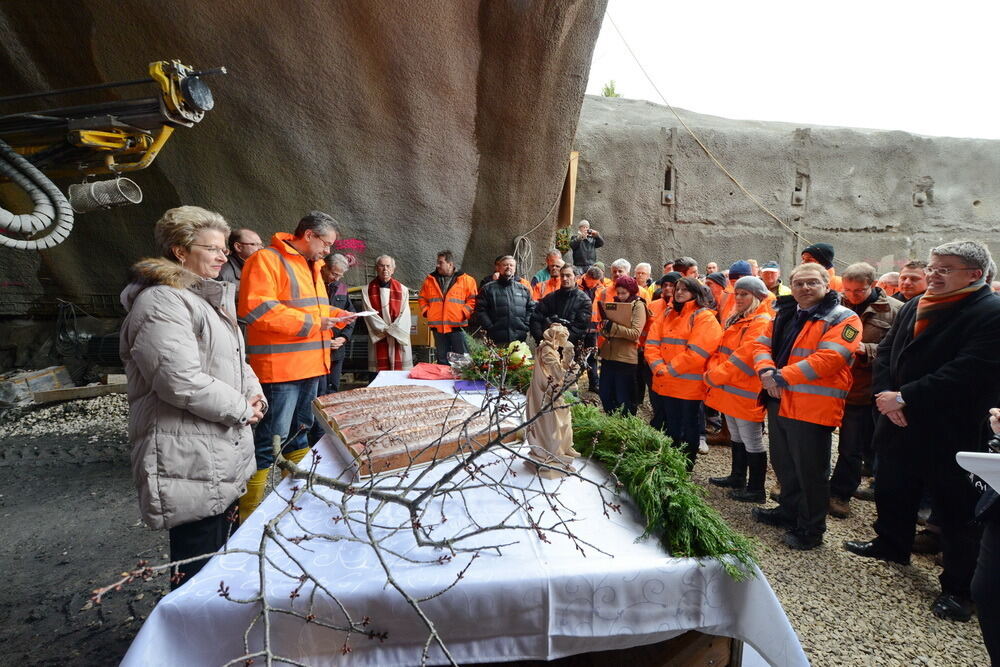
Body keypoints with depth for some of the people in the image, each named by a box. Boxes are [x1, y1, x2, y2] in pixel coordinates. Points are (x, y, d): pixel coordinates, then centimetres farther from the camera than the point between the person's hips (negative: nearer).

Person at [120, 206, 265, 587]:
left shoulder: (210, 299, 16)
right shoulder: (162, 303, -17)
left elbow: (234, 361, 21)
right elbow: (182, 381, -27)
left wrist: (254, 394, 2)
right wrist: (240, 409, -14)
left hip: (223, 459, 10)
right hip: (192, 466, -10)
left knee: (220, 560, 23)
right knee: (199, 571, 2)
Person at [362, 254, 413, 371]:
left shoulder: (402, 289, 6)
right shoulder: (367, 290, 5)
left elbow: (405, 314, 1)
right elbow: (369, 313, -2)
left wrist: (393, 330, -10)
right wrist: (384, 329, -10)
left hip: (399, 337, 1)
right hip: (378, 338, 0)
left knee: (400, 371, -1)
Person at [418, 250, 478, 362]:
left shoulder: (466, 280, 0)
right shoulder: (430, 279, 11)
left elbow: (473, 299, -1)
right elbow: (422, 298, 18)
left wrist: (464, 313, -10)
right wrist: (426, 311, 4)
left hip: (457, 326, -3)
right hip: (437, 326, 3)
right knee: (442, 360, 12)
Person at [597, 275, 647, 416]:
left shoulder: (638, 306, -5)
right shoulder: (615, 303, 13)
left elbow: (635, 333, -17)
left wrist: (612, 327, -22)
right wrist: (604, 327, -7)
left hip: (626, 359, -6)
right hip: (608, 356, 6)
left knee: (624, 399, 4)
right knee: (605, 396, 13)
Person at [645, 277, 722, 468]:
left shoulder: (704, 317, -8)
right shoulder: (668, 314, 12)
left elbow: (696, 352, -19)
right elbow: (652, 342, 4)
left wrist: (670, 370, -17)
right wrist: (659, 367, -12)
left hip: (688, 387, -6)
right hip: (663, 385, 6)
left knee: (687, 432, 8)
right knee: (669, 429, 19)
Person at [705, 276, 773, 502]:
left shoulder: (762, 323, -16)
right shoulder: (735, 320, 13)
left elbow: (744, 357, -24)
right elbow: (721, 350, 13)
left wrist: (717, 376, -18)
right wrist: (713, 371, -4)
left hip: (746, 393, -9)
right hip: (729, 390, 10)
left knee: (752, 442, 2)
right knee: (736, 437, 21)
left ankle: (756, 489, 15)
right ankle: (737, 478, 36)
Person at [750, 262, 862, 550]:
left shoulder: (842, 319, -10)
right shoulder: (784, 315, 12)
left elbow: (827, 359, -23)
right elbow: (762, 345, 9)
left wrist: (783, 376, -23)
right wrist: (766, 370, -12)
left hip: (814, 407, -7)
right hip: (779, 403, 7)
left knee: (810, 471, 5)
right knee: (783, 464, 21)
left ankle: (810, 529, 22)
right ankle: (789, 511, 41)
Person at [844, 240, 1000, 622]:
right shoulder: (913, 307, 8)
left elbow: (968, 373, -23)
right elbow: (885, 351, 6)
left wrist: (904, 397, -21)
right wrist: (886, 396, -9)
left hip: (950, 432, -7)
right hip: (899, 423, 7)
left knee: (955, 511, 7)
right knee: (892, 491, 21)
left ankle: (958, 588, 23)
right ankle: (891, 545, 43)